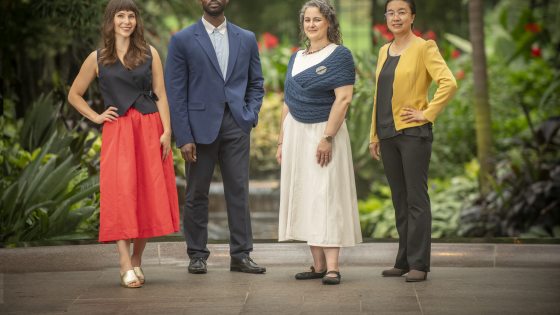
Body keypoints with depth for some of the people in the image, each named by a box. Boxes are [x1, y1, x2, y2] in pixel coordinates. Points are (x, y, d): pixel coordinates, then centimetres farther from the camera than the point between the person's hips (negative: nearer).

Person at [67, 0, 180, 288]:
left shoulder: (149, 54, 9)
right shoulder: (98, 58, 8)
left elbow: (160, 95, 5)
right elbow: (74, 94, 17)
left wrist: (166, 131, -4)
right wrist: (95, 117, 5)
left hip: (150, 130, 1)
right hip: (117, 132, -1)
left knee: (150, 195, 0)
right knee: (121, 192, -11)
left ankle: (137, 260, 13)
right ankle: (126, 266, -13)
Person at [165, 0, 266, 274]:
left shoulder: (246, 39, 11)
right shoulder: (183, 40, 1)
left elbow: (256, 83, 17)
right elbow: (175, 92, -3)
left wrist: (251, 115, 0)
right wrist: (183, 137, -9)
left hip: (236, 128, 2)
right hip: (200, 126, -2)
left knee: (239, 192, 2)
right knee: (197, 194, 4)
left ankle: (241, 255, 8)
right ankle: (197, 255, 14)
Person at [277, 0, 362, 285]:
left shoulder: (339, 55, -5)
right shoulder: (296, 58, 14)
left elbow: (344, 99, -14)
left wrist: (327, 137, -20)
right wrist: (282, 140, 12)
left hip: (324, 133, -6)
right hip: (296, 134, 6)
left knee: (327, 196, -9)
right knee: (304, 197, 5)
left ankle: (332, 267, -10)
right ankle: (318, 264, 9)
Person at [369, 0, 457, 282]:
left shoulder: (424, 48, -6)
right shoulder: (384, 51, 15)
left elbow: (449, 83, -18)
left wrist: (427, 114, -16)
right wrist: (374, 136, 16)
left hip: (413, 133, -7)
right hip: (388, 134, 7)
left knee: (415, 199, -5)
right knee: (399, 200, 11)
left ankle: (418, 264, -1)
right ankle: (403, 261, 17)